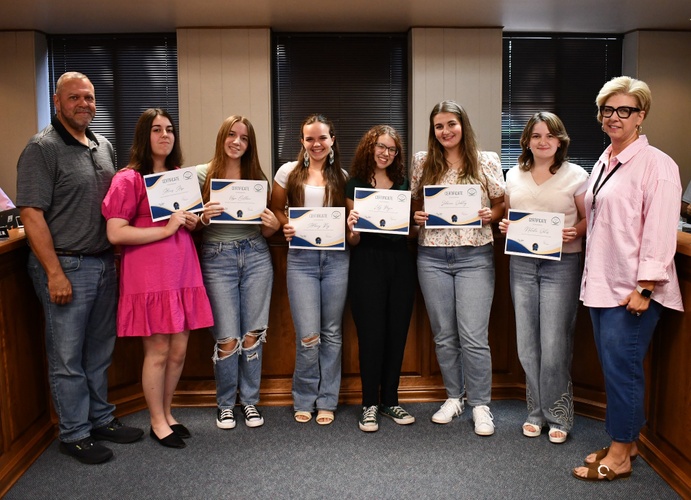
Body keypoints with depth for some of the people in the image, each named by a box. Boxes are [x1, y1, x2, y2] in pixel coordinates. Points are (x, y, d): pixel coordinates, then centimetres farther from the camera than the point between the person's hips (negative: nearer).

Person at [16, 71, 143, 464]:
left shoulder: (104, 147, 12)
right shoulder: (42, 148, -9)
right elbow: (32, 214, -14)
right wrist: (54, 273, -18)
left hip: (105, 263, 7)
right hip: (66, 266, -7)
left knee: (100, 351, 17)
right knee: (68, 357, 5)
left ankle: (101, 419, 32)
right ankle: (75, 434, 19)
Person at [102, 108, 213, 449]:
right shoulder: (129, 179, -6)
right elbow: (115, 233, -15)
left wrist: (192, 222, 5)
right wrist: (166, 229, -17)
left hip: (183, 271, 6)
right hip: (149, 275, -6)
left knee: (179, 350, 10)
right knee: (158, 351, 1)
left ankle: (167, 413, 29)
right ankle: (157, 423, 18)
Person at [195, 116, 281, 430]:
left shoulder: (257, 178, 9)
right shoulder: (202, 175, 1)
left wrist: (273, 225, -7)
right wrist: (203, 217, -18)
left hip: (255, 254, 3)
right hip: (218, 257, -2)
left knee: (253, 334, 5)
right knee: (227, 338, -3)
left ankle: (250, 400, 22)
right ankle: (225, 403, 18)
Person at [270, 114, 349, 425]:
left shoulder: (341, 176, 10)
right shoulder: (289, 172, 6)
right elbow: (275, 209, 11)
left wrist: (349, 225, -7)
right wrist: (286, 226, -9)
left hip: (336, 257, 2)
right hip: (301, 257, -2)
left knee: (332, 333, 7)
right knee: (308, 336, -5)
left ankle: (326, 401, 21)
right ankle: (304, 399, 18)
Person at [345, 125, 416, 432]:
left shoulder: (402, 183, 13)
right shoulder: (355, 184, 2)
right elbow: (353, 240, 0)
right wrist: (352, 227, -21)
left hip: (400, 260, 4)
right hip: (368, 261, -4)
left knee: (397, 332, 7)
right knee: (371, 334, -2)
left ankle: (390, 401, 22)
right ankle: (369, 404, 13)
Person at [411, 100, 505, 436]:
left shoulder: (487, 162, 2)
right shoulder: (422, 162, 7)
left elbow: (502, 206, 7)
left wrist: (490, 215, -13)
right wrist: (417, 217, -6)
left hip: (474, 256, -2)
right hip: (432, 257, 2)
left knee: (474, 336, -4)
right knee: (444, 334, 10)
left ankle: (480, 405, 13)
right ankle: (454, 396, 28)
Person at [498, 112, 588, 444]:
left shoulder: (575, 175, -1)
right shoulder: (514, 176, 10)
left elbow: (590, 219, 3)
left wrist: (575, 233, -16)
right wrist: (504, 226, -1)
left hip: (561, 264, -4)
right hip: (522, 264, 4)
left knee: (554, 344, -4)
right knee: (527, 343, 7)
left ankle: (558, 416, 15)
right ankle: (536, 411, 23)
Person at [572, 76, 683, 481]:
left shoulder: (656, 164, -10)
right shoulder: (603, 164, 14)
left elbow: (660, 232, -15)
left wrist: (644, 289, -18)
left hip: (633, 290, -8)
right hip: (602, 284, 8)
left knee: (622, 367, -2)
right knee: (615, 367, 14)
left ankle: (619, 457, 12)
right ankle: (627, 441, 29)